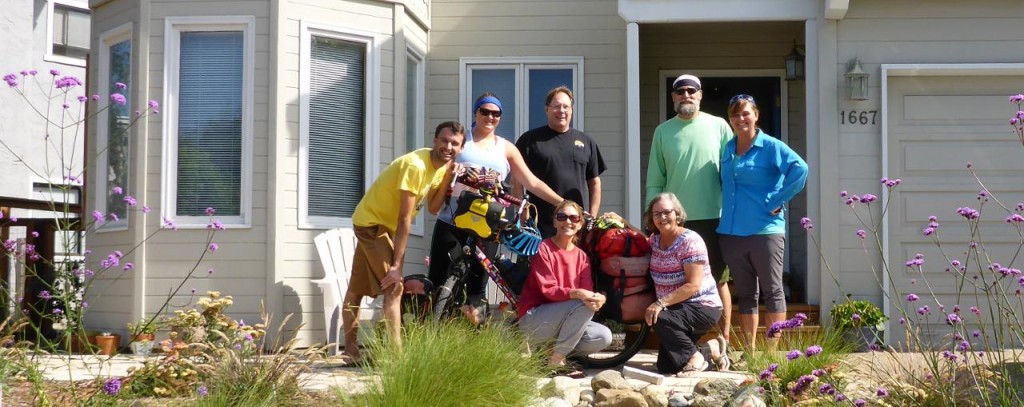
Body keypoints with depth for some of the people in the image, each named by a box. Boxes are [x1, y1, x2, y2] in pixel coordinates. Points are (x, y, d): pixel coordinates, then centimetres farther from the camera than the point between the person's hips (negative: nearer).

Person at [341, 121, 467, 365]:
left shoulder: (441, 166, -1)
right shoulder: (416, 165, -28)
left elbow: (433, 208, -4)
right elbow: (405, 219, -28)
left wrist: (448, 177, -16)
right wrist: (397, 264, -26)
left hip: (383, 224, 9)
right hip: (371, 222, -9)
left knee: (357, 289, 17)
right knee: (394, 287, -17)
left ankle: (351, 351, 24)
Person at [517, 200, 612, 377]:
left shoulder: (582, 256, 8)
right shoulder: (544, 248, -9)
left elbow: (587, 290, -4)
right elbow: (548, 290, -18)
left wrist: (596, 298, -29)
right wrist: (577, 293, -36)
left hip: (561, 321, 6)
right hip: (532, 319, -6)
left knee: (604, 337, -14)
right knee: (583, 305, -28)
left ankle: (552, 350, 2)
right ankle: (555, 360, -17)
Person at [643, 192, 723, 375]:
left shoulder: (690, 241, -18)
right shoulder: (654, 240, 5)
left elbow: (693, 285, -25)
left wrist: (661, 303, -31)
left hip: (703, 308, -8)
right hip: (678, 311, 8)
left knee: (660, 319, -33)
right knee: (665, 367, 0)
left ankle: (695, 357, -12)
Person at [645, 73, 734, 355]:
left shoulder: (719, 126, 4)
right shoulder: (663, 131, 8)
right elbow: (654, 180, 9)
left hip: (714, 218, -1)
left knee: (719, 281, 4)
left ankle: (723, 343, 12)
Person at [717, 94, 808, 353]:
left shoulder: (770, 147, -5)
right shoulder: (727, 150, 12)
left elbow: (800, 169, -19)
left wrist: (776, 201, -16)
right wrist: (727, 210, 12)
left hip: (765, 230, -6)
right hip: (732, 232, 6)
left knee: (772, 292, 1)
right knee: (745, 294, 11)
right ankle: (749, 351, 18)